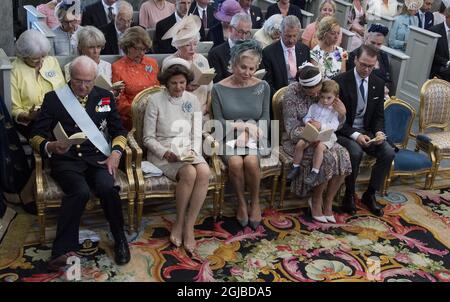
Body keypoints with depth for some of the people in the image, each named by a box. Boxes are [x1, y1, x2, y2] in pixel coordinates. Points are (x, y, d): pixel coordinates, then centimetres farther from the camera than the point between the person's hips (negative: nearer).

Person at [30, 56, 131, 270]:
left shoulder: (105, 97, 11)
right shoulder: (53, 98, 4)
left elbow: (118, 131, 15)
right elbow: (36, 135, 5)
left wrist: (116, 153, -5)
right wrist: (50, 146, -18)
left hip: (97, 156, 2)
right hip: (66, 159, -1)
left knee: (107, 188, -30)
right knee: (80, 191, -33)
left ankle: (120, 240, -6)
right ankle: (63, 250, -21)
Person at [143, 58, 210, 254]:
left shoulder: (192, 101, 8)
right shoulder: (156, 101, -4)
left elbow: (197, 135, 9)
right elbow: (148, 138, -3)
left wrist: (193, 152, -10)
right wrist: (165, 152, -18)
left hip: (189, 151, 4)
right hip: (163, 153, -3)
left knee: (204, 172, -29)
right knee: (189, 173, -32)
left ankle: (188, 226, -21)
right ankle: (179, 222, -10)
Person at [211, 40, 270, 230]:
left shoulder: (262, 87, 4)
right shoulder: (219, 88, -1)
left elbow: (265, 120, 5)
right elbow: (219, 121, -1)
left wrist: (247, 133, -12)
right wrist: (246, 125, -12)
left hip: (254, 138, 1)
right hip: (229, 138, -1)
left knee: (251, 161, -31)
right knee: (235, 162, -32)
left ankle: (255, 202, -4)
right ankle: (241, 202, -6)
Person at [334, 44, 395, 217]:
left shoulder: (378, 84, 4)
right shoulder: (340, 81, -13)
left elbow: (379, 115, 10)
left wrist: (379, 132, -12)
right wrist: (355, 135, -24)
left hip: (366, 131, 5)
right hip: (343, 131, -5)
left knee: (388, 153, -17)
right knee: (356, 152, -33)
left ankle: (370, 195, 2)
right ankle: (349, 195, -8)